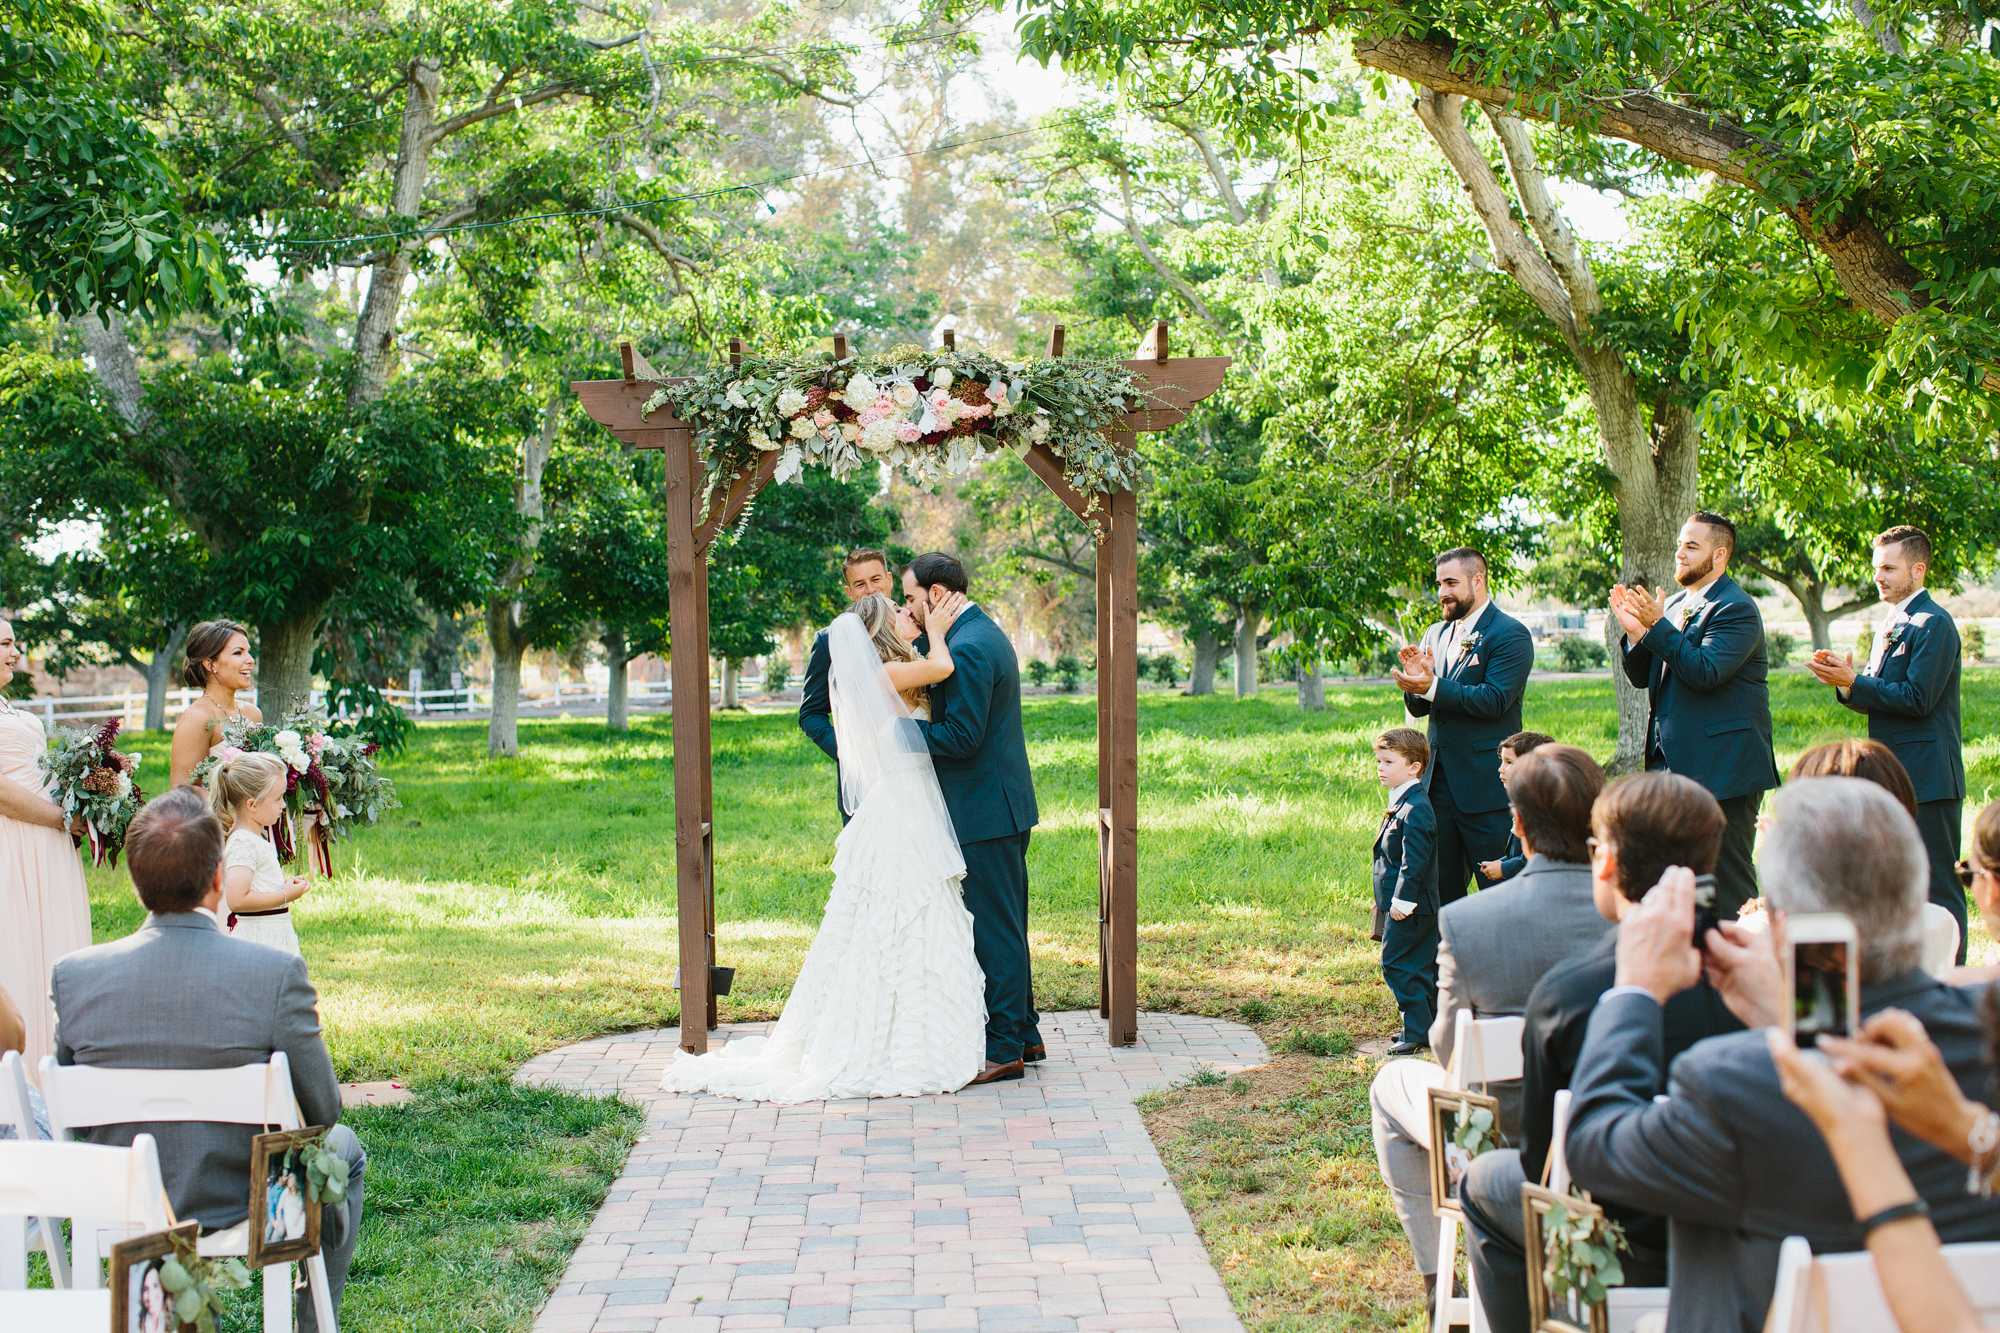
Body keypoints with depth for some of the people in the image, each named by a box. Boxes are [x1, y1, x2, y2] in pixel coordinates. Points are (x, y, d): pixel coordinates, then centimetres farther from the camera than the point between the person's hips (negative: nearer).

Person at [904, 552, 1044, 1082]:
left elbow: (961, 737, -23)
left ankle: (1005, 1048, 3)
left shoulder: (967, 649, -19)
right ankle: (1025, 1033, 26)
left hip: (985, 813, -10)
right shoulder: (985, 632, 14)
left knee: (995, 930, -3)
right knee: (1006, 926, 17)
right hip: (1004, 805, 10)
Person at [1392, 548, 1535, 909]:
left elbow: (1495, 700, -19)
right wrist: (1415, 680, -9)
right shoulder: (1435, 634, 15)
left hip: (1486, 782, -7)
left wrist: (1433, 687, -25)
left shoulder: (1510, 635, -8)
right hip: (1439, 781, 7)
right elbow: (1419, 708, 13)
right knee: (1443, 885, 12)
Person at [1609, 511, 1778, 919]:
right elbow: (1642, 677, 12)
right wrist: (1635, 630, -4)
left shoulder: (1736, 609, -10)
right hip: (1671, 759, 8)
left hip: (1722, 764, -8)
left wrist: (1658, 626, -23)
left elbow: (1705, 673, -22)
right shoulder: (1673, 605, 15)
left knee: (1729, 876, -3)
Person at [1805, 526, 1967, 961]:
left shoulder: (1934, 624, -12)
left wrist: (1852, 682, -17)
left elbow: (1916, 699, -20)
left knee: (1937, 888, -6)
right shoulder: (1891, 623, 17)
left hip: (1928, 778, -10)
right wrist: (1845, 682, -2)